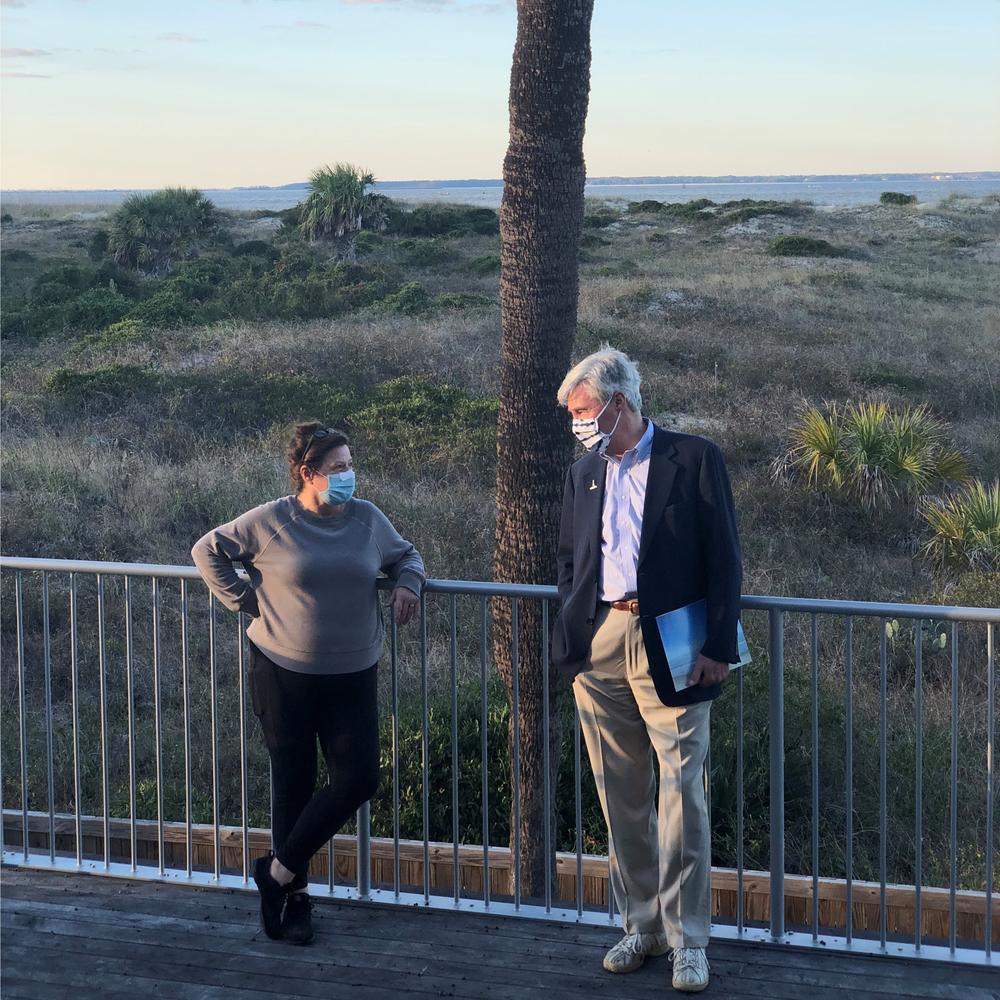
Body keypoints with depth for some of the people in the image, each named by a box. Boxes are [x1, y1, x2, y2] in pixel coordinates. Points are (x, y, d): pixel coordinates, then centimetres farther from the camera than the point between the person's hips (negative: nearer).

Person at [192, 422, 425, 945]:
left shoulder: (368, 519, 3)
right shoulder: (270, 521, -6)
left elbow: (406, 555, 22)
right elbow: (207, 550, 4)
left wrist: (408, 583, 0)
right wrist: (244, 599, -2)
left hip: (352, 675, 3)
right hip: (282, 672, -3)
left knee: (357, 779, -3)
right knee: (292, 782, 6)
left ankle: (279, 871, 13)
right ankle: (292, 895, 22)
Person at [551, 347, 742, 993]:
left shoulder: (693, 459, -1)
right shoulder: (583, 475, 15)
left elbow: (724, 557, -4)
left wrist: (719, 645, -10)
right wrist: (571, 638, 10)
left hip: (670, 648, -5)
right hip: (600, 646, 5)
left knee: (681, 791, -6)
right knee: (621, 795, 9)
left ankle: (688, 940, 3)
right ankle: (642, 925, 21)